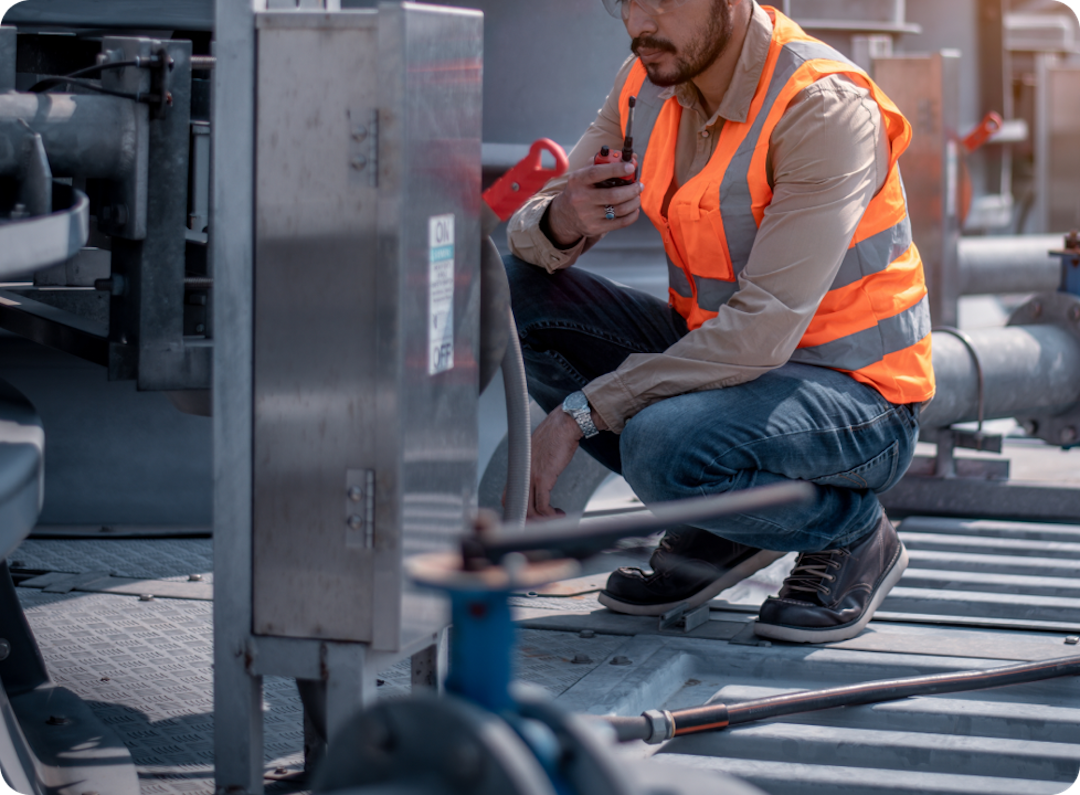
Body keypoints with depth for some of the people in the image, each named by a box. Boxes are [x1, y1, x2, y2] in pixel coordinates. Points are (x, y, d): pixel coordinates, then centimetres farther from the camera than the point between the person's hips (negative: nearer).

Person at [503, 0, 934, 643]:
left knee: (665, 448, -35)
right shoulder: (649, 81, -3)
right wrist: (563, 222, -26)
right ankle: (716, 519, 2)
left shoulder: (824, 109, -24)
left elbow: (764, 329, -30)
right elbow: (532, 239, 0)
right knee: (508, 294, -8)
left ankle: (854, 533, -4)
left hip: (852, 393, -7)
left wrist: (579, 413, -30)